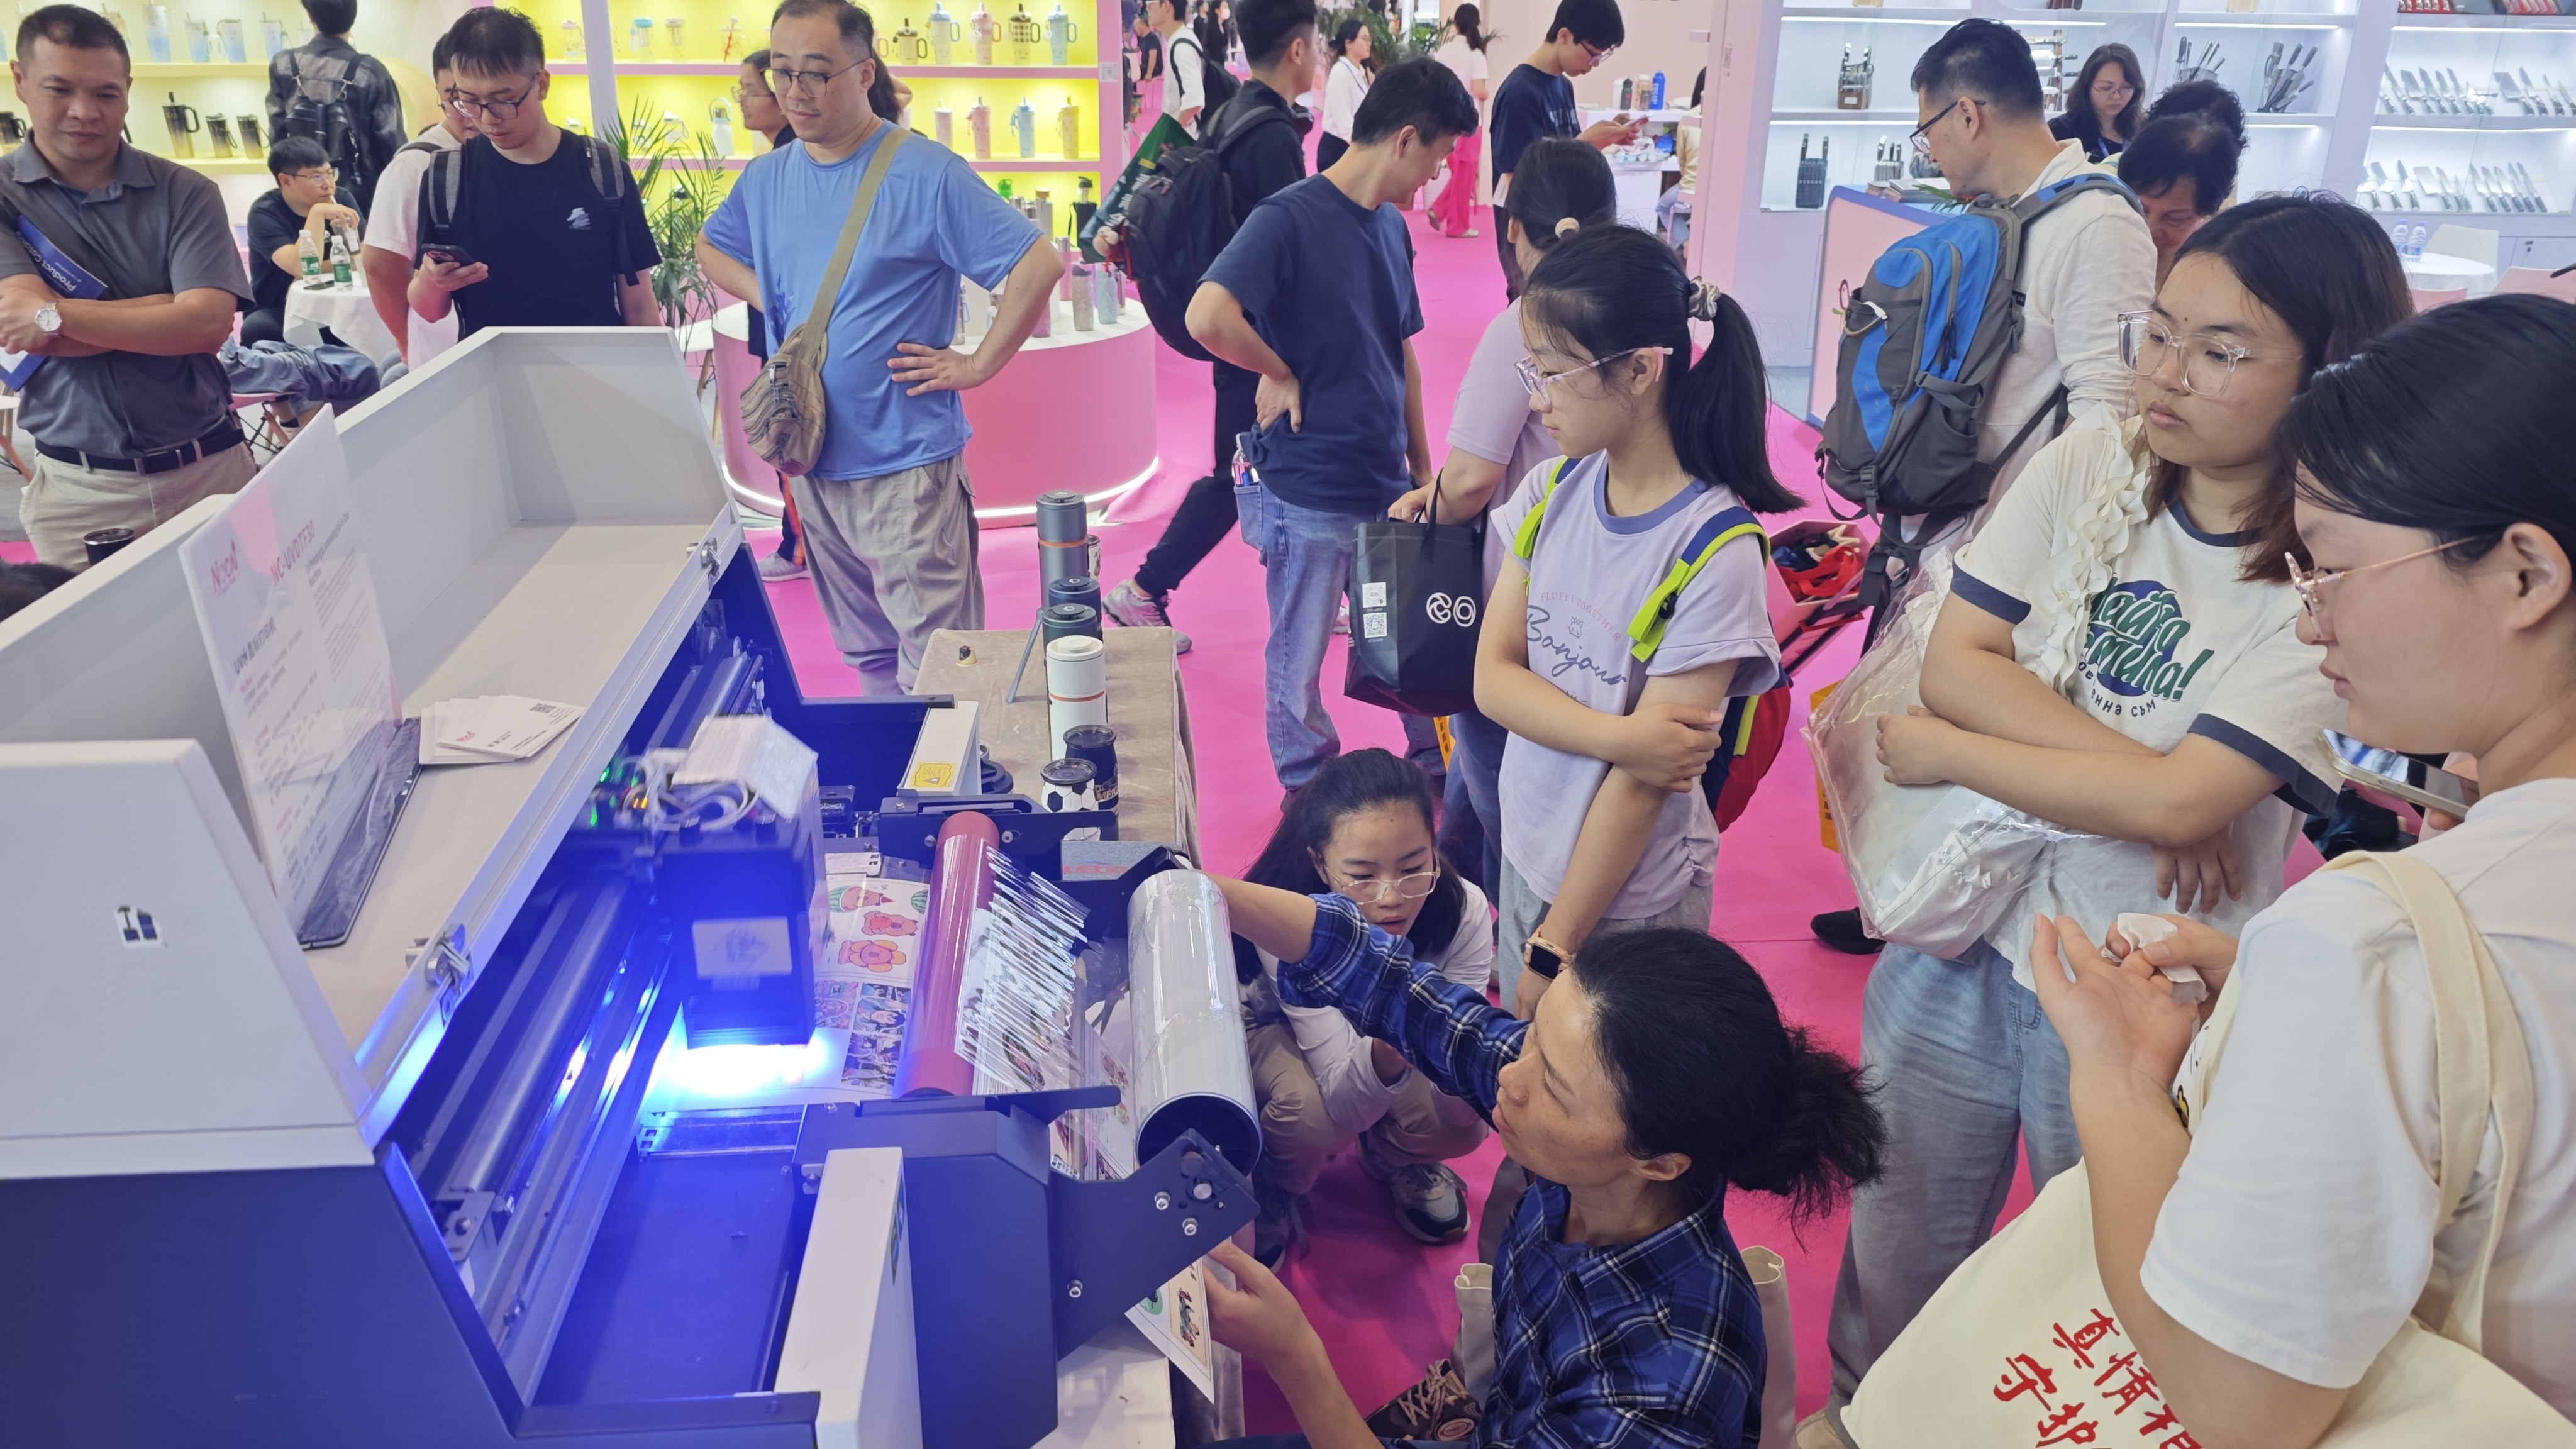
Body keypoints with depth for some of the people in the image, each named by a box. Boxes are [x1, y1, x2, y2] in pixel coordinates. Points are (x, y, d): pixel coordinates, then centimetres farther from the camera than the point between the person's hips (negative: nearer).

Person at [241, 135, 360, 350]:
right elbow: (301, 268, -29)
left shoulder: (342, 199, -3)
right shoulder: (265, 213, -14)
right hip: (277, 312, -3)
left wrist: (315, 271, -16)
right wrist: (318, 213, -29)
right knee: (257, 330, -35)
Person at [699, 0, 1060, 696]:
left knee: (933, 674, -2)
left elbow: (1038, 264, -14)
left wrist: (978, 364, -14)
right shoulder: (765, 179, 9)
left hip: (906, 461, -6)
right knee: (866, 654, 19)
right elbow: (711, 246, 28)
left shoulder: (924, 174, -11)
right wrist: (769, 298, 11)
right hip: (810, 458, 6)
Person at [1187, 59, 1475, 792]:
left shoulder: (1391, 227, 8)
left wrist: (1423, 469, 17)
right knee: (1300, 659, 11)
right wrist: (1280, 375, -16)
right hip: (1309, 492, -7)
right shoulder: (1288, 219, -16)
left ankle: (1437, 764, 39)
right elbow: (1208, 317, -31)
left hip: (1387, 488, 7)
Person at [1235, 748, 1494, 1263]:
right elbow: (1343, 1103, -40)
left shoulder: (1463, 911, -32)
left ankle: (1392, 1155, 11)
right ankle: (1276, 1193, 3)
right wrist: (1389, 1048, -62)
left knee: (1458, 1127, -26)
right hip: (1279, 1030, -2)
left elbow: (1464, 1107, -31)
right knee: (1312, 1111, -34)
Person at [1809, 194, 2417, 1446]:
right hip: (1963, 934, 4)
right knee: (1895, 1248, 21)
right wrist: (2151, 773, -19)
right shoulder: (2089, 466, -4)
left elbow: (2179, 801, -25)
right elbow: (1954, 660, -9)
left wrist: (1941, 750, -15)